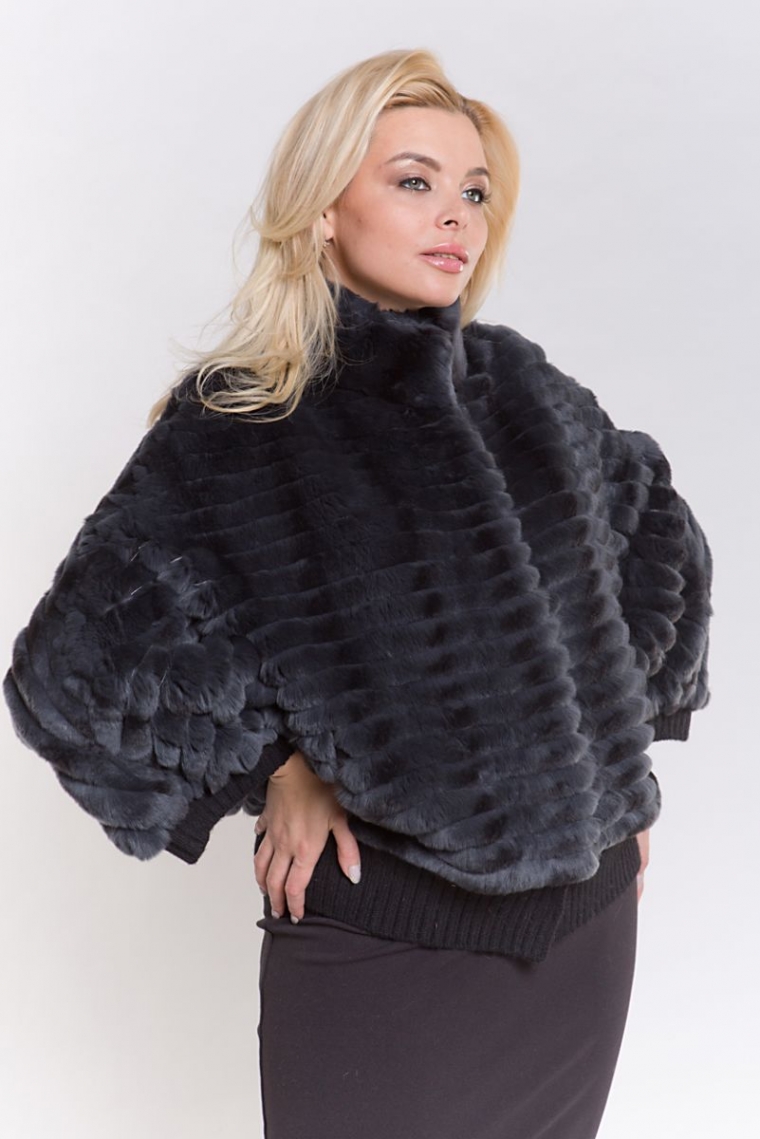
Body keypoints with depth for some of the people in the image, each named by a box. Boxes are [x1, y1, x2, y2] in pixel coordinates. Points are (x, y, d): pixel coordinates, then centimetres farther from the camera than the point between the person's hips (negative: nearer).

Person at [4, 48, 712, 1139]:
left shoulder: (526, 392, 3)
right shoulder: (237, 426, -10)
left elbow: (659, 536, 19)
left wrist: (617, 743, 12)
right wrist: (273, 770, -9)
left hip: (588, 916, 5)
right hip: (381, 937, -4)